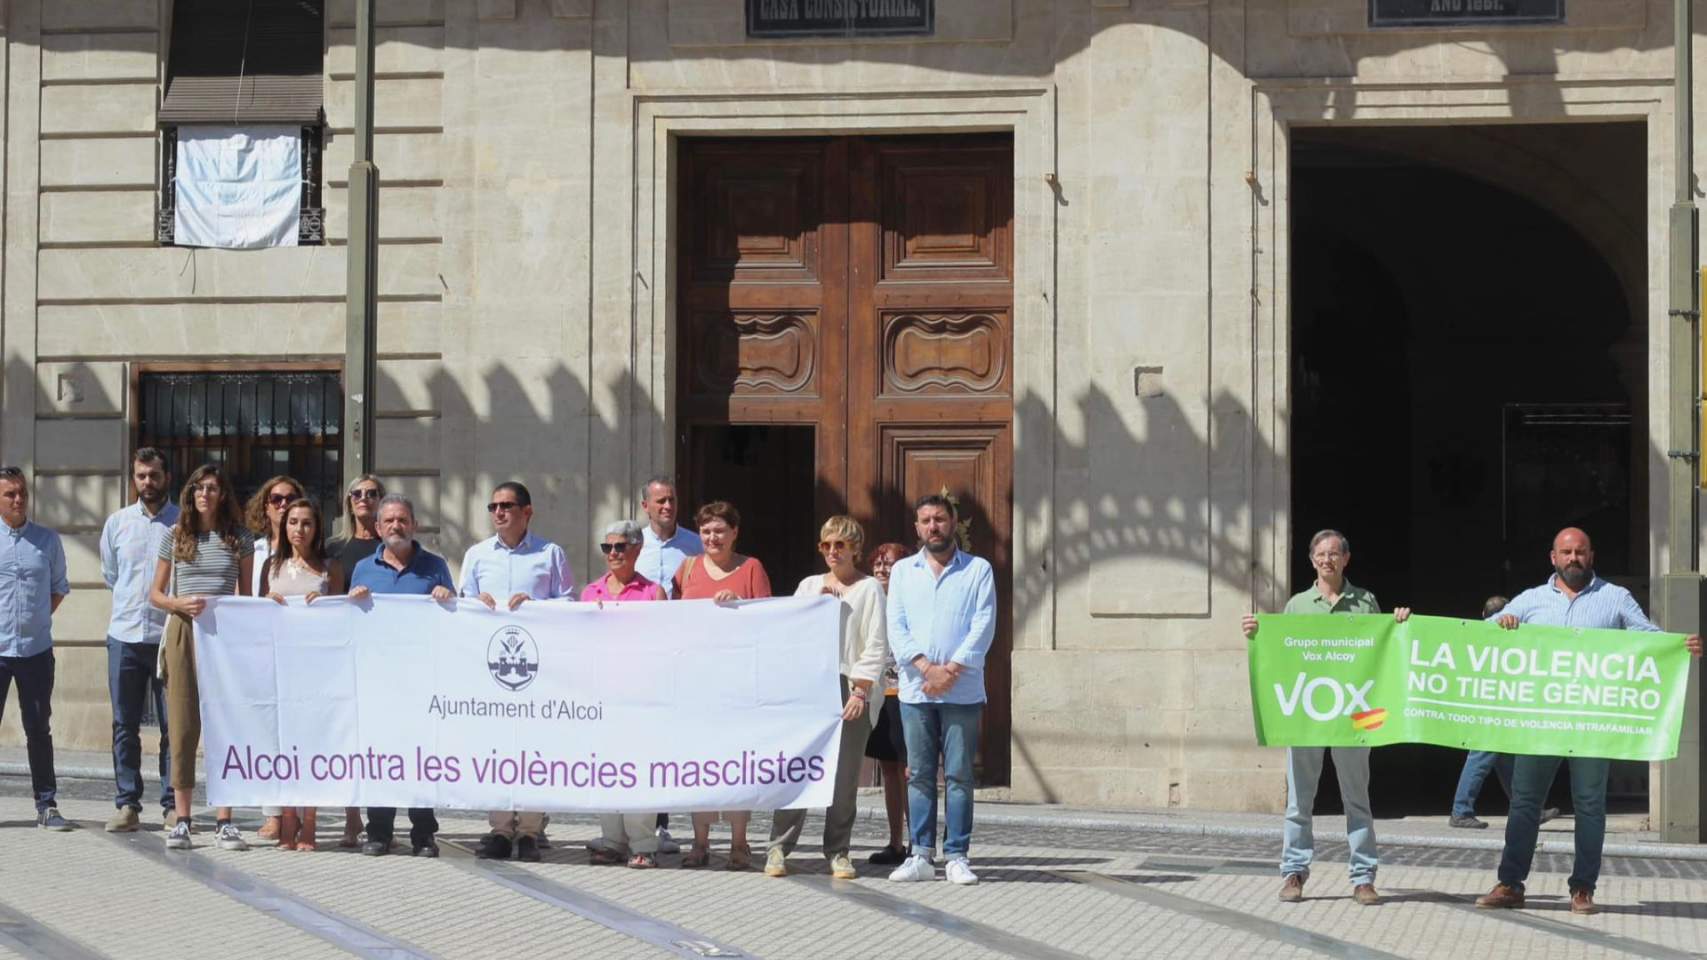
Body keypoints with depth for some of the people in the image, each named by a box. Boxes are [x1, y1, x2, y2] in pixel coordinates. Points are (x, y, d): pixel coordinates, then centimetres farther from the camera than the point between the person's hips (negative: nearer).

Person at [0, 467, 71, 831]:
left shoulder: (47, 540, 6)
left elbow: (59, 588, 17)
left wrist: (37, 619, 7)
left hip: (36, 648, 2)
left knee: (38, 729, 7)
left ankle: (47, 804, 11)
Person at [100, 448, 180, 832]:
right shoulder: (117, 523, 10)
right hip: (124, 636, 3)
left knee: (174, 724, 0)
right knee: (125, 725, 4)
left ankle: (173, 804, 4)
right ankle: (127, 804, 8)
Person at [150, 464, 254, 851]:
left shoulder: (239, 539, 7)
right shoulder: (175, 537, 7)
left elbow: (246, 594, 11)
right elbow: (156, 594, 10)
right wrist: (181, 603, -10)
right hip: (183, 632, 0)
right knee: (183, 727, -1)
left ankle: (224, 821, -2)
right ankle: (181, 820, 4)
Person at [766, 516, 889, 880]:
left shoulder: (869, 588, 6)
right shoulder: (809, 585, 18)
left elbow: (876, 645, 0)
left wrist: (861, 690, -8)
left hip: (852, 689, -2)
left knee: (845, 774, -2)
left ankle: (838, 852, 5)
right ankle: (779, 848, -4)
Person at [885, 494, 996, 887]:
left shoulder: (978, 570, 6)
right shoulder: (902, 571, 13)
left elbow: (983, 626, -3)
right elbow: (895, 626, 4)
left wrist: (950, 670, -12)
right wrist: (925, 667, -11)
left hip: (962, 691, -2)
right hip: (915, 689, 2)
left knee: (959, 774, -2)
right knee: (919, 775, 2)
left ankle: (958, 857, 0)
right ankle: (920, 856, 4)